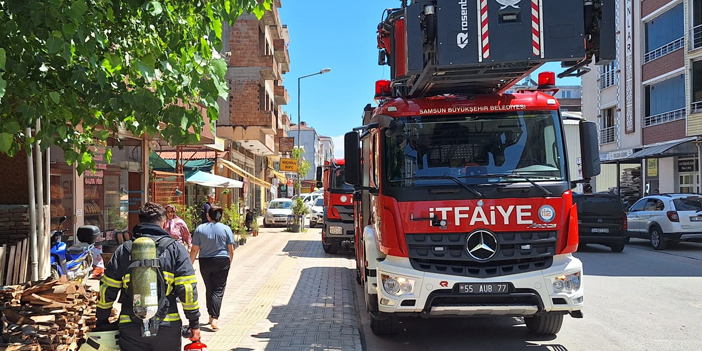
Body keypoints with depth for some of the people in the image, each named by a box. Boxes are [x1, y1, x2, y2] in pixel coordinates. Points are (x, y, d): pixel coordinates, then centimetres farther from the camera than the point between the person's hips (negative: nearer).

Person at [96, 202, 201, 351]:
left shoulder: (123, 250, 4)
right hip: (167, 327, -1)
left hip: (130, 329, 1)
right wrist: (194, 322, 1)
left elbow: (107, 289, 6)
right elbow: (187, 289, -7)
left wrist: (102, 322, 18)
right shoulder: (176, 249, -1)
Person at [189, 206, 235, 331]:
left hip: (205, 262, 2)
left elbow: (194, 250, -3)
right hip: (222, 262, -1)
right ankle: (214, 318, -13)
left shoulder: (200, 229, -2)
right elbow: (231, 250, -1)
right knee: (218, 290, -1)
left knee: (209, 289, 17)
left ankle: (211, 315, 26)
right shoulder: (226, 229, -3)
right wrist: (229, 263, 13)